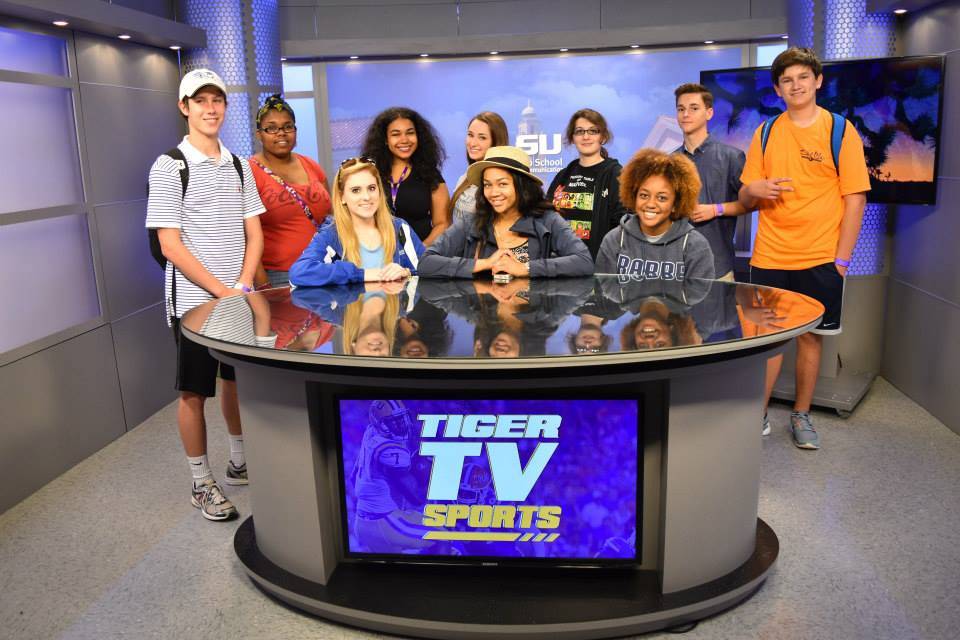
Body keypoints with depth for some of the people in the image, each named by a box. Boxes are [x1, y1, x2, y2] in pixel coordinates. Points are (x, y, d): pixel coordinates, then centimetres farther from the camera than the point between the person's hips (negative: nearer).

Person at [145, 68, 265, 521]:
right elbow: (170, 245, -12)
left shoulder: (238, 165, 8)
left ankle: (241, 463, 32)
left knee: (238, 379, 15)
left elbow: (254, 233, 7)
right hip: (194, 298, -5)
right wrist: (222, 291, -15)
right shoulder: (169, 167, -7)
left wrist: (243, 286, -7)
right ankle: (201, 484, 16)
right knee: (194, 390, 4)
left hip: (239, 295, 5)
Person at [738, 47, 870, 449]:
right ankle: (759, 414, 16)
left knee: (811, 337, 7)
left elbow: (855, 198, -2)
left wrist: (841, 258, -8)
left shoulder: (840, 130, 0)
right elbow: (746, 199, 9)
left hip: (820, 259, -1)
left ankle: (801, 416, 21)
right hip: (769, 257, 1)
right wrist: (754, 191, -16)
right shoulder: (765, 133, 7)